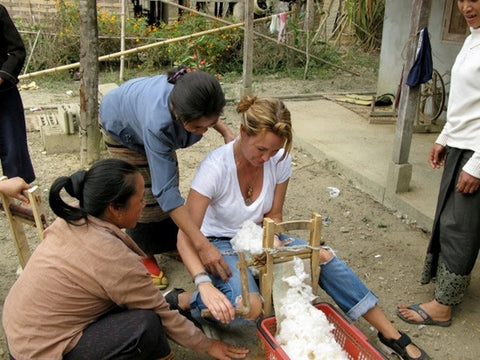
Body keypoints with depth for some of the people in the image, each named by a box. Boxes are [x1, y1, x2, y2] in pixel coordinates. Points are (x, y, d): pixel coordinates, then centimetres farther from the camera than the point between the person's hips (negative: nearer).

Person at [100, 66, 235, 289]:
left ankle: (171, 242, 27)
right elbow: (166, 191, -48)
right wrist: (203, 246, -50)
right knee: (145, 192, -10)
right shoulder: (157, 123, -50)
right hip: (122, 126, -5)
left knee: (168, 181, 6)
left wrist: (225, 131, -23)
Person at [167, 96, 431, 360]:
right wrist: (204, 284, -43)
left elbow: (273, 216, -1)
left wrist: (271, 239, -23)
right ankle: (182, 300, -8)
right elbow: (186, 236, -29)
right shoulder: (215, 167, -28)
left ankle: (391, 334, -3)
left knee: (324, 258, -15)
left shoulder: (280, 160, -14)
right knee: (248, 307, -34)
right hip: (220, 244, -4)